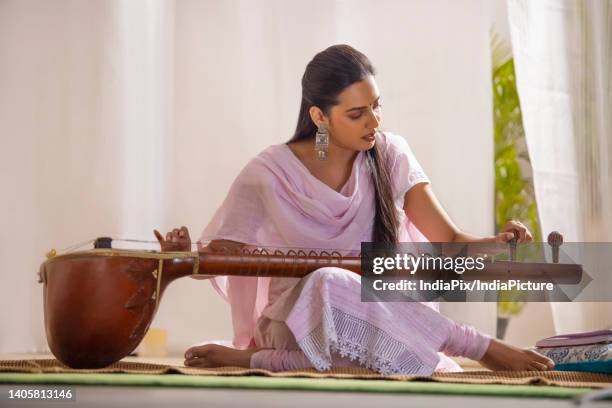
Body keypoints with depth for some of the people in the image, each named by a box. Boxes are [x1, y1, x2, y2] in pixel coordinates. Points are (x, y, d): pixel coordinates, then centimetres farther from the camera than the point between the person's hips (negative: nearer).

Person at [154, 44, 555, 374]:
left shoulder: (390, 155, 0)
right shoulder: (270, 174, -8)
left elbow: (449, 240, -4)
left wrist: (498, 243, -25)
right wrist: (182, 255, -26)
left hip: (378, 320, 2)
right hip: (296, 320, -2)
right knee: (327, 283, -38)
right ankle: (481, 348, -25)